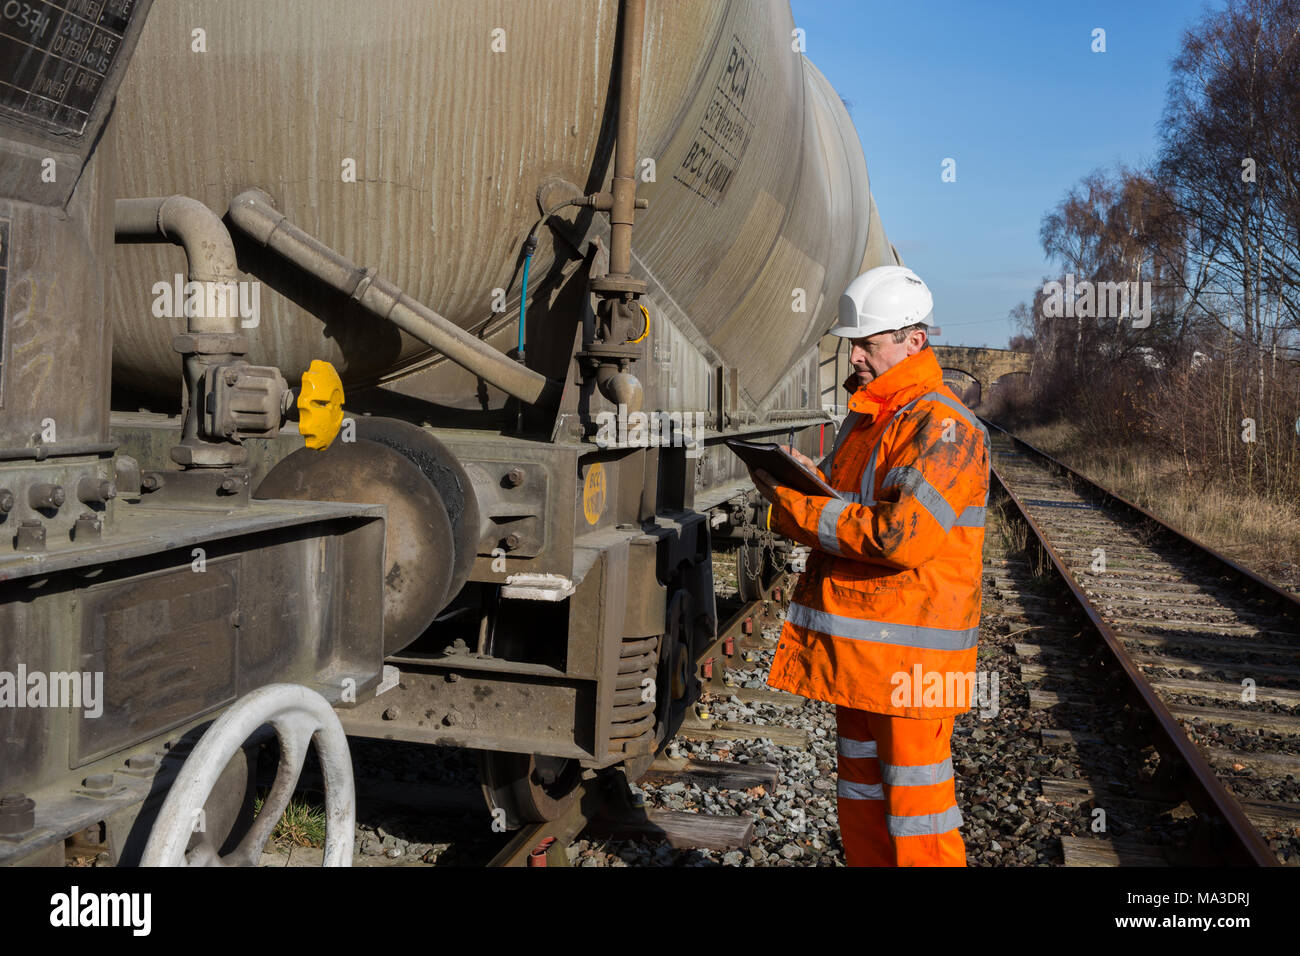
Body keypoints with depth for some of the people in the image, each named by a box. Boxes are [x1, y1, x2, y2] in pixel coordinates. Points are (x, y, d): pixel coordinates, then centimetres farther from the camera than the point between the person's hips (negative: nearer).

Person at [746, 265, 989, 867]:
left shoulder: (944, 428, -16)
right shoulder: (863, 420, 14)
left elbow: (903, 535, -28)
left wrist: (796, 509, -20)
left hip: (911, 652, -9)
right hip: (855, 648, 9)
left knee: (916, 806, 0)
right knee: (862, 795, 19)